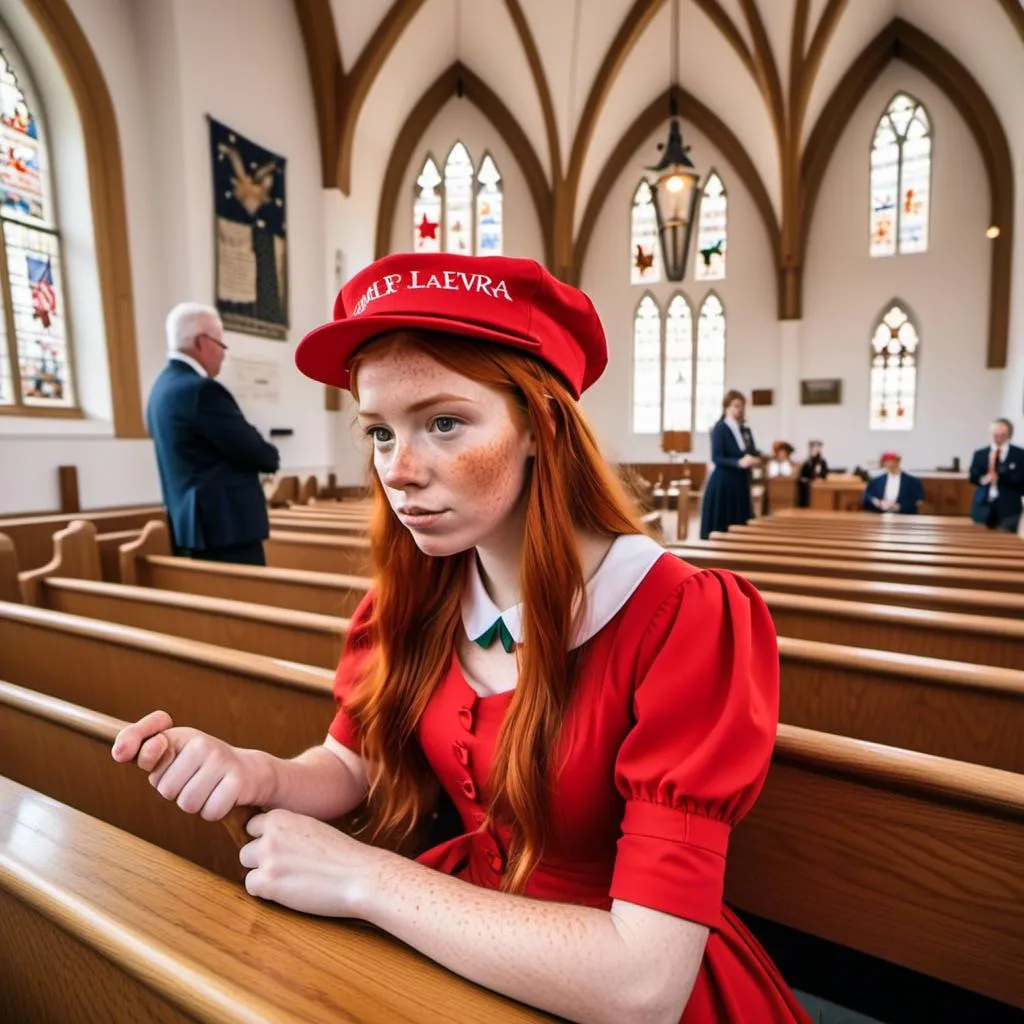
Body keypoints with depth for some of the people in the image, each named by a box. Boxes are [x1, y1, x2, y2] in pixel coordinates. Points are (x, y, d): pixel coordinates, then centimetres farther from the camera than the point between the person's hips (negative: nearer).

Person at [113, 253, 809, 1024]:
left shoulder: (684, 621, -26)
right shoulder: (414, 593, -9)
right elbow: (354, 766, 3)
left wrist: (362, 879, -22)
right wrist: (257, 774, -18)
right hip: (458, 924, 4)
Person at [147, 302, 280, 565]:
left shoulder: (163, 387, 14)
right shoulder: (201, 390, -17)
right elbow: (257, 453, -16)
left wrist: (261, 454, 9)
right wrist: (271, 456, 6)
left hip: (191, 524, 10)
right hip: (225, 524, -10)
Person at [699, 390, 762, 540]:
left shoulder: (746, 430, 12)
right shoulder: (720, 428, -9)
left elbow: (754, 453, 14)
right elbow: (717, 458, -16)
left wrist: (755, 458, -10)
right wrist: (739, 462, -29)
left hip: (742, 484, 7)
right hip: (722, 484, -7)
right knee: (719, 529, -3)